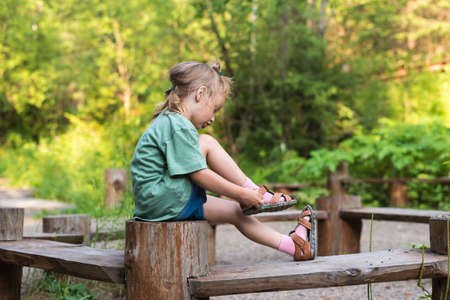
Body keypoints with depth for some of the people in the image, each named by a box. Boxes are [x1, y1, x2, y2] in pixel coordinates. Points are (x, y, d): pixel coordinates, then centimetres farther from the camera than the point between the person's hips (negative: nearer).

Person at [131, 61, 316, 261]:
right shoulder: (179, 127, -18)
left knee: (234, 212, 9)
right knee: (207, 142, -12)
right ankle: (256, 193, -3)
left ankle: (293, 246, 15)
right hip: (161, 201, -10)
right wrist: (243, 194, -11)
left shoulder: (166, 122, 16)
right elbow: (201, 175, -20)